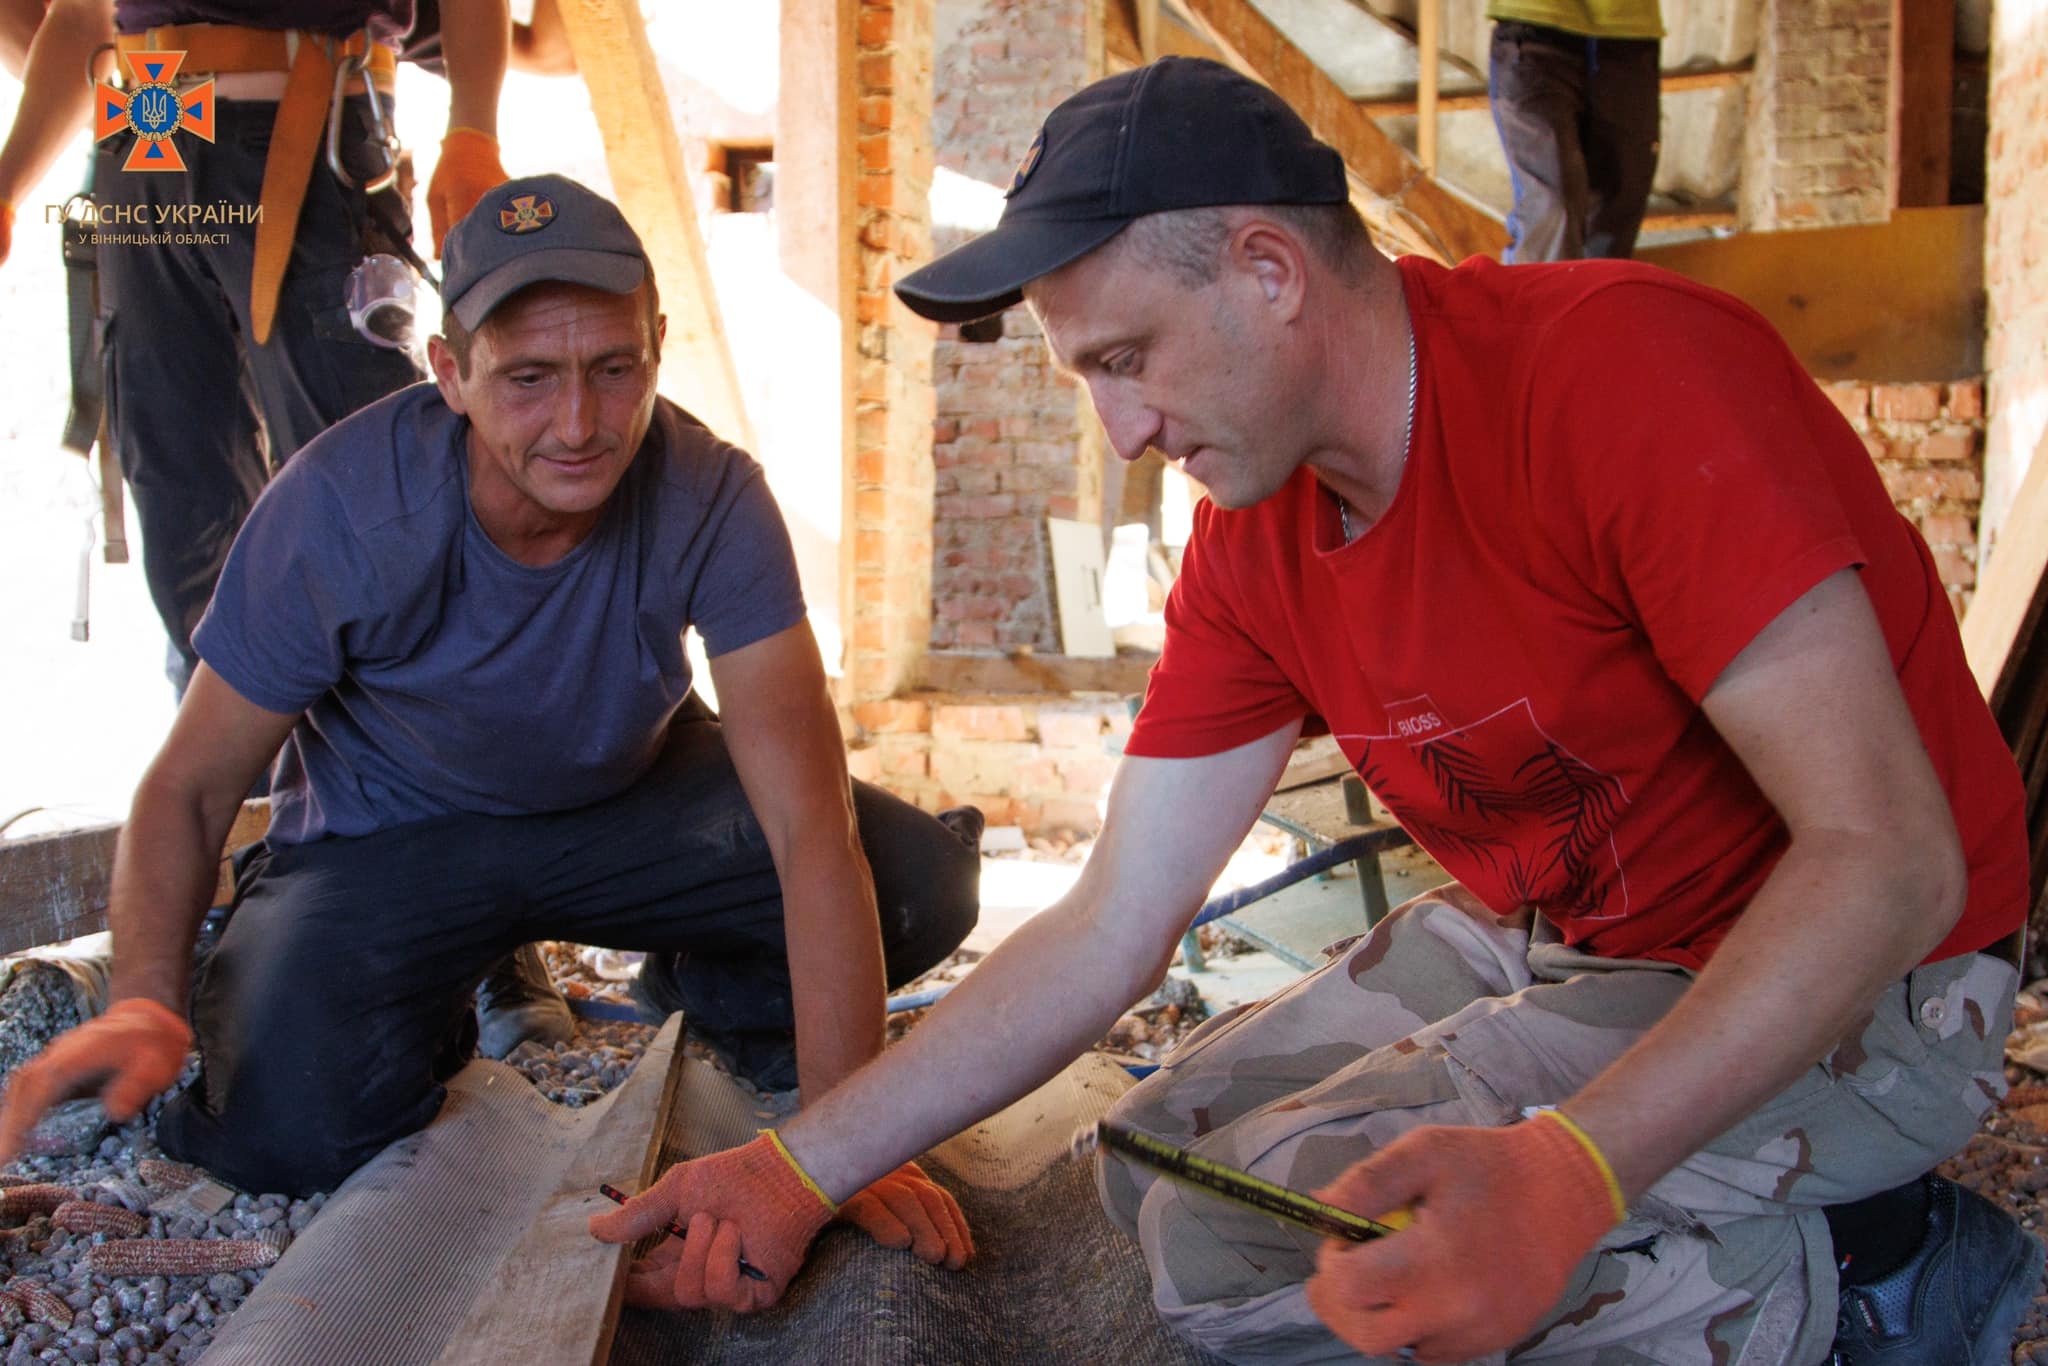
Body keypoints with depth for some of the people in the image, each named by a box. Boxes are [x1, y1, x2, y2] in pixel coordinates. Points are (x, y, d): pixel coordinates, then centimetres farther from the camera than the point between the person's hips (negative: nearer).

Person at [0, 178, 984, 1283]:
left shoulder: (712, 502, -26)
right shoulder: (338, 508, -27)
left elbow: (813, 828, -31)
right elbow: (188, 786, -16)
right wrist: (147, 1002, -36)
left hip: (637, 799, 1)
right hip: (389, 837, -1)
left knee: (925, 884, -20)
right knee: (281, 1130, -28)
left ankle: (716, 995, 12)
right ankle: (438, 1015, 9)